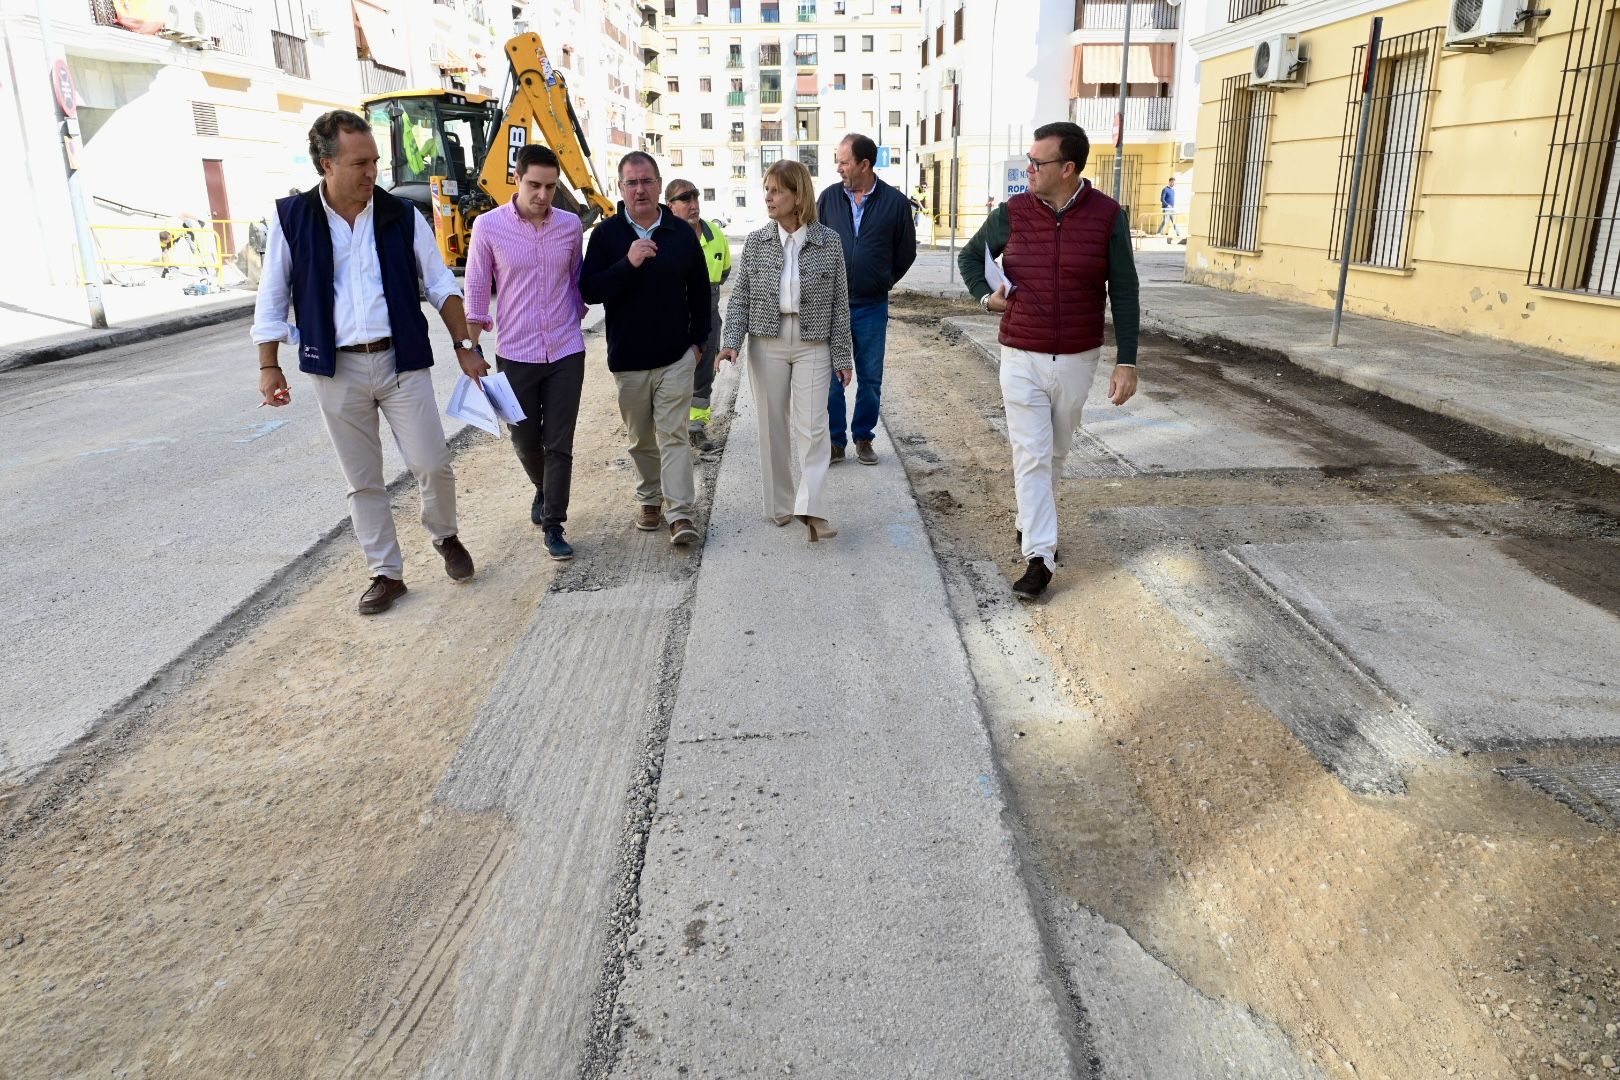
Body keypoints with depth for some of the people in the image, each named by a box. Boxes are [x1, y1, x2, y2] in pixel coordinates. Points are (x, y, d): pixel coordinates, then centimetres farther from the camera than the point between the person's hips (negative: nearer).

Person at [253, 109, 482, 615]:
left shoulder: (401, 216, 0)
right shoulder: (292, 218, -1)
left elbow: (440, 286, 6)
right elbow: (272, 298, 4)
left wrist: (465, 346, 1)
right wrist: (269, 367, 1)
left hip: (400, 361, 0)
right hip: (336, 370, 0)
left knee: (432, 464, -2)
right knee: (363, 481, 7)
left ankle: (446, 538, 27)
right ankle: (386, 573, 20)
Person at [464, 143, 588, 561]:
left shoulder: (570, 225, 1)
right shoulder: (488, 226, -5)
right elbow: (476, 290, 0)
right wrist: (472, 349, -2)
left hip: (566, 352, 1)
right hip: (516, 354, -1)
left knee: (559, 444, 1)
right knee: (525, 440, 11)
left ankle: (553, 525, 10)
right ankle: (543, 490, 41)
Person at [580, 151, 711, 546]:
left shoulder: (682, 232, 3)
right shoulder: (606, 234, -1)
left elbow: (699, 290, 12)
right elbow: (589, 291, -10)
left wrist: (699, 339, 9)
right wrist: (627, 264, -23)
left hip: (676, 355, 0)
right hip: (627, 357, 1)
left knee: (673, 433, -5)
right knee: (641, 437, 11)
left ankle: (680, 512, -6)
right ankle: (650, 498, 29)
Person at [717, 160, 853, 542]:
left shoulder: (829, 242, -2)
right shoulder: (756, 242, 3)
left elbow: (839, 302, 1)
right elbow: (740, 296, 5)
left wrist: (842, 356, 1)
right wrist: (731, 341, -9)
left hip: (813, 345, -2)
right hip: (767, 343, 2)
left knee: (811, 425, -9)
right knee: (772, 426, 7)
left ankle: (810, 508, -12)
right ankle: (780, 504, 19)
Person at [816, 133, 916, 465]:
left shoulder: (894, 202, -3)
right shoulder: (829, 197, 1)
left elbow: (906, 252, 9)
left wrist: (882, 282, 11)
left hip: (872, 306, -1)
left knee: (870, 378, 8)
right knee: (831, 376, 4)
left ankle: (863, 437, 22)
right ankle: (834, 440, 15)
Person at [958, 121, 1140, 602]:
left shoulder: (1107, 216, -7)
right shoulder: (1013, 213, -4)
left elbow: (1123, 293, -4)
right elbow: (970, 255, 14)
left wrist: (1126, 362, -9)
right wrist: (984, 296, -5)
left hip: (1078, 360, 1)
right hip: (1022, 358, 0)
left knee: (1055, 453, 16)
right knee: (1031, 456, -4)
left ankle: (1033, 522, 37)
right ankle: (1039, 556, 0)